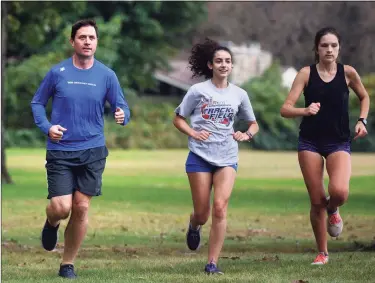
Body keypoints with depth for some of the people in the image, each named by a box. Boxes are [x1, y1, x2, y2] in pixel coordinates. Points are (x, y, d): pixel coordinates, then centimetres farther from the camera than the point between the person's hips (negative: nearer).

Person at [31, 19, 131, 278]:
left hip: (92, 151, 1)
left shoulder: (106, 75, 1)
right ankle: (52, 224, 28)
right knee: (61, 207, -11)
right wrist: (46, 127, -9)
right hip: (60, 151, -1)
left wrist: (122, 116, -20)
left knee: (81, 208, 0)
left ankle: (68, 264, 16)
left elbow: (122, 107, 4)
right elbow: (37, 102, 8)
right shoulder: (58, 72, -2)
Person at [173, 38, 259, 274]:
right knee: (202, 213, 2)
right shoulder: (198, 91, -1)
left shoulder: (239, 94, 7)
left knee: (220, 208, -15)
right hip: (200, 156, -1)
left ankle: (213, 263, -9)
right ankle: (194, 226, 41)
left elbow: (254, 124, 17)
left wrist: (246, 135, -5)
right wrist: (193, 133, -13)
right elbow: (178, 119, 5)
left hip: (227, 158, 1)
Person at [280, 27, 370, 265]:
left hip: (339, 142, 0)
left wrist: (362, 121, 1)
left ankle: (332, 210, 14)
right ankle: (322, 253, 18)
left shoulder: (348, 72, -1)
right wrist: (305, 110, -27)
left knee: (340, 192, -25)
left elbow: (364, 97, 18)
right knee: (317, 201, 1)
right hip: (310, 142, 0)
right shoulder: (306, 73, -3)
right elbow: (285, 109, -8)